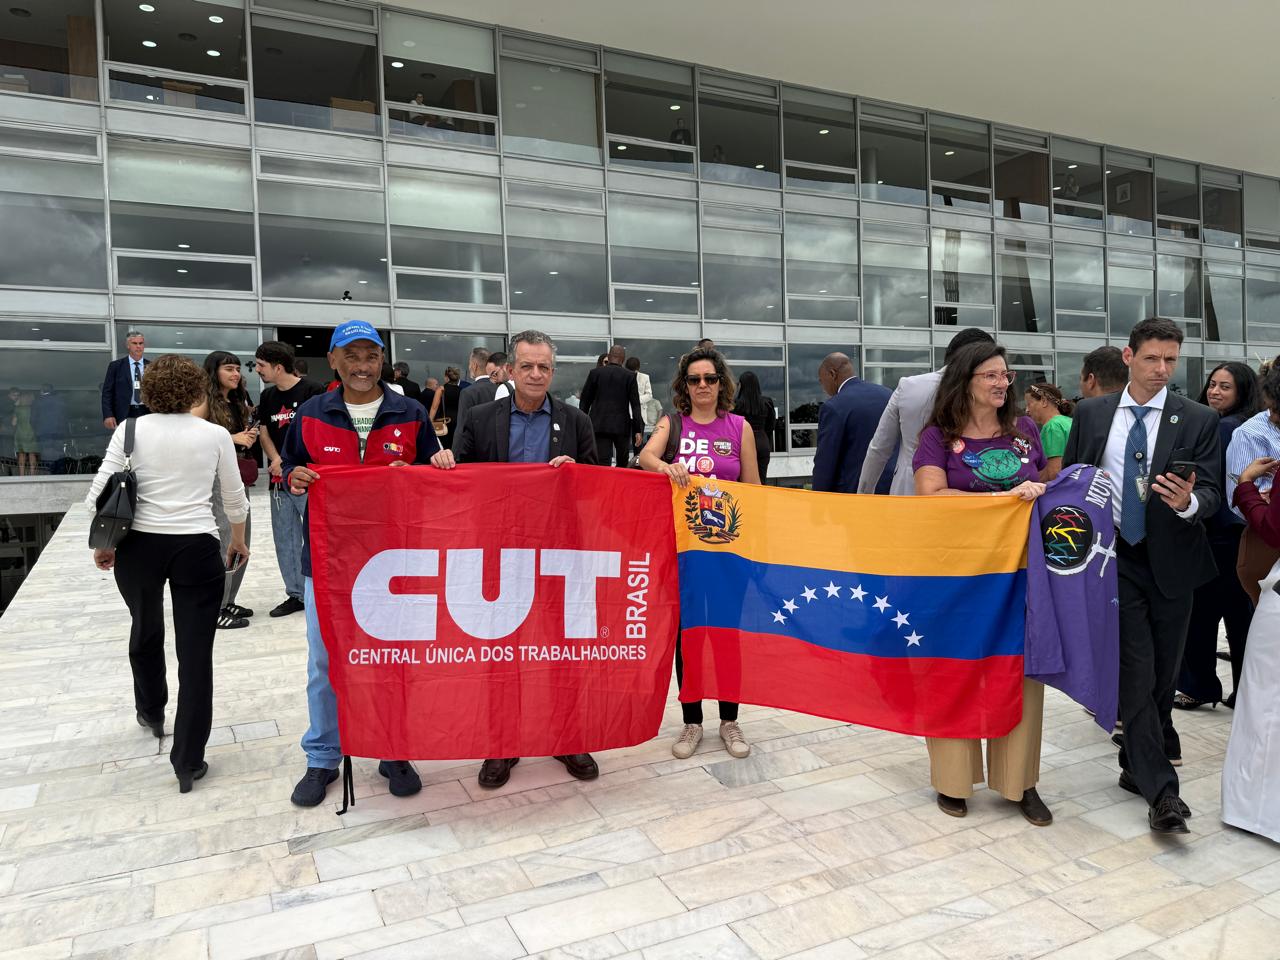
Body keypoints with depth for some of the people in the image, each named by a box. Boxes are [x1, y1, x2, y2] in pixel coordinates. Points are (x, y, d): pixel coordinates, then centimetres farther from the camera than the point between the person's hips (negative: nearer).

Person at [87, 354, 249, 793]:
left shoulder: (131, 429, 1)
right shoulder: (215, 435, 0)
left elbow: (98, 494, -2)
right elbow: (235, 501, 8)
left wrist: (101, 544, 13)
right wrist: (238, 541, 25)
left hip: (139, 545, 2)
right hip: (196, 548, -2)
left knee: (145, 631, 28)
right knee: (195, 651, 4)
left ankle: (151, 713, 51)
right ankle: (187, 761, 9)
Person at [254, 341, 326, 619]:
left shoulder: (313, 391, -8)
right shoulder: (267, 397, 12)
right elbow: (264, 433, 13)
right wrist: (276, 460, -6)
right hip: (279, 479, 7)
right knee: (285, 538, 10)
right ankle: (295, 594, 20)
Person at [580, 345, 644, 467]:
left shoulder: (595, 373, 2)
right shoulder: (630, 376, 0)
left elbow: (584, 401, 4)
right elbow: (635, 405, -3)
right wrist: (638, 430, -1)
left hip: (599, 425, 0)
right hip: (622, 425, 0)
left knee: (602, 462, -3)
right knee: (623, 462, 19)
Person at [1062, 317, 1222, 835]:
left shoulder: (1198, 419, 0)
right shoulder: (1091, 413, 3)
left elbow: (1212, 492, -4)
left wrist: (1188, 501, -26)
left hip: (1171, 561, 1)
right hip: (1115, 559, -1)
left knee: (1162, 675, 11)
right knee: (1137, 673, -5)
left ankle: (1135, 766, 30)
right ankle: (1160, 790, 0)